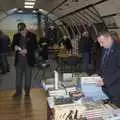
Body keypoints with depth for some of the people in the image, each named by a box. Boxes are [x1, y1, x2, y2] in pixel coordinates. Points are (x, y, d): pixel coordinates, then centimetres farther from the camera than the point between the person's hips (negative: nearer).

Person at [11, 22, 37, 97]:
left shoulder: (32, 36, -3)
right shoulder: (16, 36, 6)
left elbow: (35, 46, -5)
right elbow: (12, 46, 10)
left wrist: (27, 51, -19)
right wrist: (15, 47, -15)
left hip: (29, 60, -2)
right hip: (19, 60, 3)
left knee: (28, 76, 9)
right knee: (18, 76, 8)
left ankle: (27, 91, 23)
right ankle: (18, 91, 19)